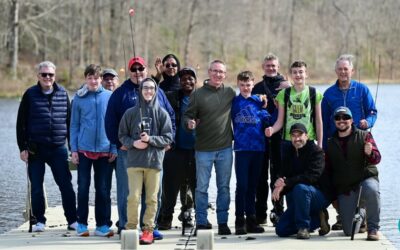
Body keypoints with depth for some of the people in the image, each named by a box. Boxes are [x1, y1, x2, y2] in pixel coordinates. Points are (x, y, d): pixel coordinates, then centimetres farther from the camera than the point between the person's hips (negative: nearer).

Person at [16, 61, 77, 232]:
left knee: (66, 185, -1)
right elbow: (21, 123, 2)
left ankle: (72, 220, 5)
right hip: (35, 149, -1)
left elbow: (69, 120, 13)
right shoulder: (30, 95, 1)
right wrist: (23, 148, -4)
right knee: (36, 186, 4)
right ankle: (39, 221, 14)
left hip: (58, 148, 1)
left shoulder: (62, 94, 8)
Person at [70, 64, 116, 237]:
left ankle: (102, 225, 11)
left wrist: (114, 148, -1)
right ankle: (81, 224, 12)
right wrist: (73, 149, -1)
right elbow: (74, 125, 5)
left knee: (103, 189, 5)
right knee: (83, 187, 4)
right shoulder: (79, 98, 1)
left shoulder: (109, 97, 0)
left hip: (104, 150, 0)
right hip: (84, 150, 0)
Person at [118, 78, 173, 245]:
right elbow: (122, 135, 9)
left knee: (152, 198, 2)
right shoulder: (130, 113, 5)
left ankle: (148, 229, 10)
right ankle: (130, 229, 5)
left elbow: (168, 138, 1)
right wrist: (133, 143, -10)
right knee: (133, 197, -5)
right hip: (134, 161, 0)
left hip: (154, 161, 0)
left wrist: (150, 139, -12)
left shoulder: (162, 114, 3)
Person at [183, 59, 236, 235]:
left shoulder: (230, 93, 5)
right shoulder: (198, 94, -2)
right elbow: (188, 115, -3)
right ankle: (201, 223, 11)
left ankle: (223, 222, 15)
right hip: (203, 149, -2)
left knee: (224, 187, 7)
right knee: (202, 187, 3)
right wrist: (189, 123, -22)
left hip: (225, 148, 2)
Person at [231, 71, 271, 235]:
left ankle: (251, 219, 16)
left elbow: (268, 121, 5)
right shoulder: (234, 102, 2)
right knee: (242, 185, -6)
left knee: (252, 185, 9)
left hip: (258, 148, 3)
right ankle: (240, 221, -1)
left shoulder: (259, 100, 9)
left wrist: (264, 108, -9)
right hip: (242, 148, -3)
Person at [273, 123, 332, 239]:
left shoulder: (316, 151, -12)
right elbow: (284, 176, 5)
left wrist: (287, 182, -31)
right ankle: (318, 218, 10)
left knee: (300, 188, -39)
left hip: (320, 194, -7)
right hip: (297, 200, 7)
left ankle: (303, 226, -23)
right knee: (281, 230, -5)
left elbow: (312, 176, -26)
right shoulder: (290, 154, 10)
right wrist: (279, 187, -21)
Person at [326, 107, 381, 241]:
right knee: (349, 231, -7)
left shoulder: (364, 136, 2)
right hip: (344, 188, 3)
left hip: (366, 179, -3)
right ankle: (361, 213, 29)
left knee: (371, 190, -41)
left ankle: (373, 228, -22)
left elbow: (377, 158, -6)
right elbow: (328, 170, 17)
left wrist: (370, 153, -29)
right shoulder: (331, 144, 12)